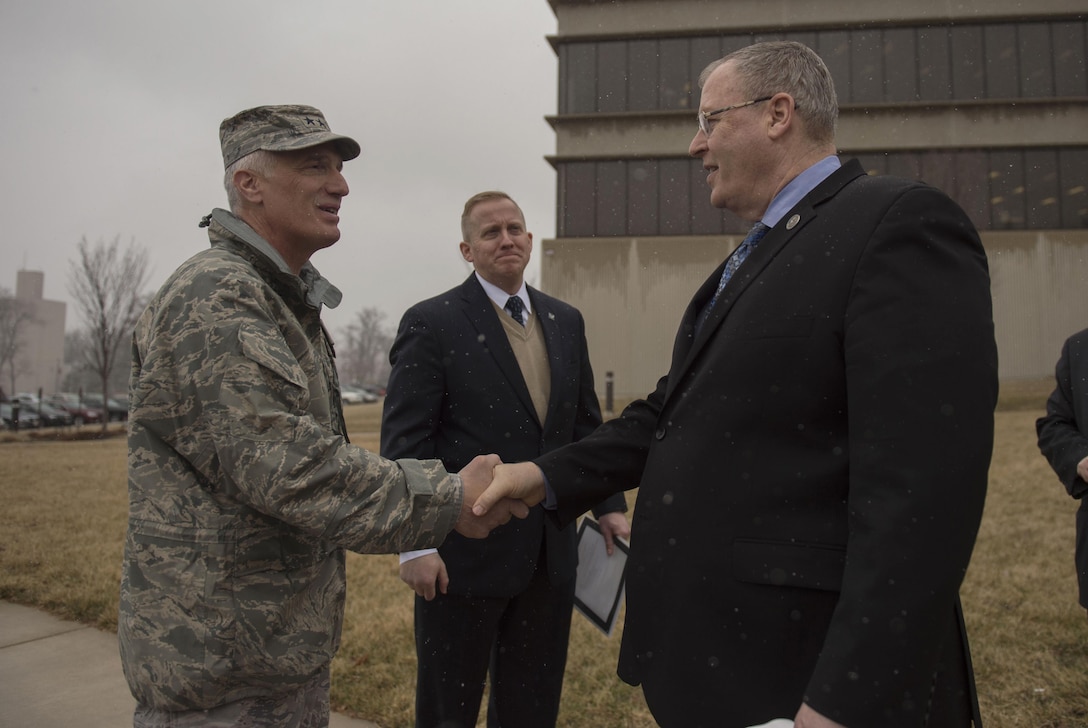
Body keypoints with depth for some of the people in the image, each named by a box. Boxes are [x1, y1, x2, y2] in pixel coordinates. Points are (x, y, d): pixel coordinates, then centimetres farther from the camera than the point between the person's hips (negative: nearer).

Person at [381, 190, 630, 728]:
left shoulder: (566, 322, 9)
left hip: (550, 556, 5)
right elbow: (405, 442, -11)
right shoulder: (431, 324, -7)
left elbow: (586, 423, 14)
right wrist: (415, 543, -16)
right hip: (465, 552, -5)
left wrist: (609, 505, 5)